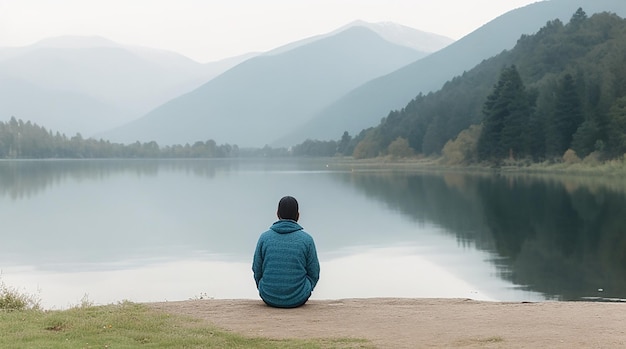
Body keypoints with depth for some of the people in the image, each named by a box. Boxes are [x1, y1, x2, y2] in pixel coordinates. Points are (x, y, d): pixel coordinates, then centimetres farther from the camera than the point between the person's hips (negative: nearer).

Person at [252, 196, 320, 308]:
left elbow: (257, 271, 2)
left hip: (269, 298, 1)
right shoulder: (307, 239, -9)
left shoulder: (264, 237, -6)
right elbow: (314, 274, -1)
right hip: (299, 300, -1)